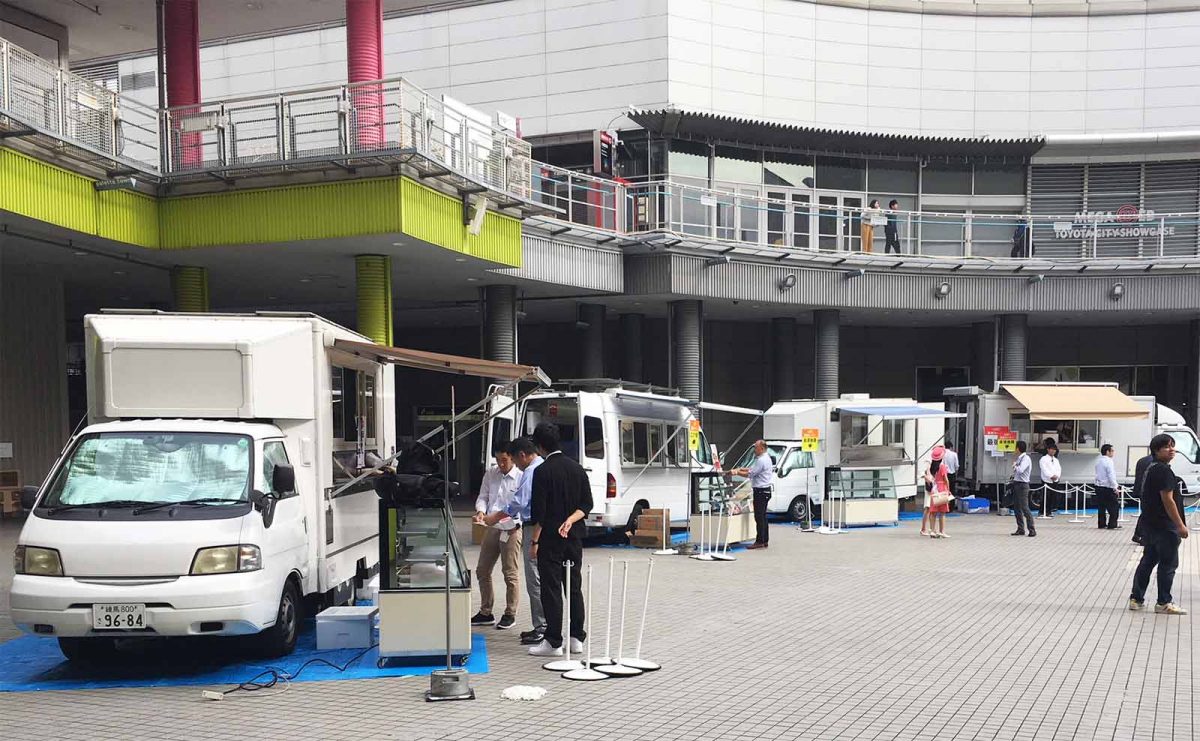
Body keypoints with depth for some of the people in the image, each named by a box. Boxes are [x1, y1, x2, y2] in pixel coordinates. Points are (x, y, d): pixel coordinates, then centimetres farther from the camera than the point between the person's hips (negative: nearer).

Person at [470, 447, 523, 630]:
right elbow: (483, 496, 10)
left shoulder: (521, 477, -11)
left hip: (511, 530, -6)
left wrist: (514, 523, -25)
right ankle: (486, 613, 25)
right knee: (482, 571, 12)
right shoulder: (490, 474, 6)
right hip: (492, 528, 6)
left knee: (511, 574, 2)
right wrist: (481, 510, -11)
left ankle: (510, 614, 15)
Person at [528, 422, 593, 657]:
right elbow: (587, 504, 6)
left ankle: (553, 642, 0)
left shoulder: (543, 471, -12)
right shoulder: (577, 468, 8)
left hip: (550, 539, -6)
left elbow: (539, 511, -13)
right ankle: (577, 638, 16)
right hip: (574, 537, 6)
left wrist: (535, 541, -8)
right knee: (575, 587, 12)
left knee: (551, 589, -2)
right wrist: (570, 520, -5)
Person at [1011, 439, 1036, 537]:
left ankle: (1032, 530, -6)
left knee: (1025, 508, -10)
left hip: (1022, 485, -9)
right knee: (1016, 508, 11)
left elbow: (1020, 470, -26)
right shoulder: (1018, 458, 13)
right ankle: (1020, 529, 18)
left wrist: (1015, 465, -10)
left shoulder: (1026, 458, -13)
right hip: (1016, 484, 9)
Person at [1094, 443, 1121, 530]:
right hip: (1108, 488, -8)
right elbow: (1111, 476, -16)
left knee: (1101, 507, 10)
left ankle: (1101, 524, 12)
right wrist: (1115, 487, -10)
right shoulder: (1108, 461, -15)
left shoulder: (1098, 460, 10)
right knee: (1113, 507, 1)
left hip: (1099, 487, 8)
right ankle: (1112, 525, 1)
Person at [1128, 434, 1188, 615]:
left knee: (1148, 561, 13)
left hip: (1151, 524, 10)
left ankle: (1136, 599, 16)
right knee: (1168, 564, -1)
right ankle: (1163, 603, 4)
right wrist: (1180, 525, -18)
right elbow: (1167, 501, -21)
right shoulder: (1163, 471, -17)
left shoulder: (1152, 469, 14)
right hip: (1164, 525, -10)